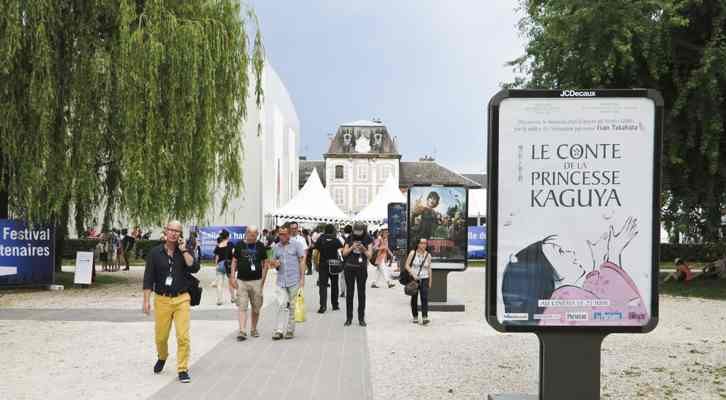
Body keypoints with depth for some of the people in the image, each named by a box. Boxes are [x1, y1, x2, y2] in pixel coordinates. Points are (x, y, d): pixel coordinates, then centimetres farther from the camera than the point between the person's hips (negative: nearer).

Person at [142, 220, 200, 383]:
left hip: (181, 299, -1)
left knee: (183, 336, -8)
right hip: (162, 299, 1)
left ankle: (183, 369, 3)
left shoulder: (185, 251, 3)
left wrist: (184, 250, -14)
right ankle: (162, 357, 41)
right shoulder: (155, 253, 2)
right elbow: (148, 278, 1)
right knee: (160, 336, 10)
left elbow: (194, 268, -14)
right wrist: (146, 301, -4)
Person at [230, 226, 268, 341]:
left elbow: (265, 263, 6)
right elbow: (234, 261, 8)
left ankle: (254, 329, 25)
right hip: (241, 281, 0)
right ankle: (242, 332, -7)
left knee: (256, 308, 9)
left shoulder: (260, 246, 3)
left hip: (256, 281, 1)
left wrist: (263, 280, 0)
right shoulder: (240, 245, 4)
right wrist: (232, 277, -1)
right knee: (242, 307, -5)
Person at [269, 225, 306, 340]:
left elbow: (302, 261, 0)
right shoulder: (277, 247, 11)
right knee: (282, 305, -7)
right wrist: (274, 264, -6)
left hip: (294, 280, -2)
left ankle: (290, 330, 15)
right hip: (281, 281, 2)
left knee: (292, 306, 5)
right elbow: (273, 262, 20)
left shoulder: (296, 244, 0)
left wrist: (302, 278, -6)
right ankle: (279, 330, -6)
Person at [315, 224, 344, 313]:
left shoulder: (320, 240, -1)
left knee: (323, 285, -4)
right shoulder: (336, 240, -1)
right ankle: (335, 305, 21)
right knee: (334, 285, 14)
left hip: (323, 265, -1)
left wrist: (316, 264, 7)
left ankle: (323, 305, -18)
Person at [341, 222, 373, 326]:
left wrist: (363, 249, -18)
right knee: (349, 292, 5)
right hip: (349, 267, 1)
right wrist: (352, 248, -13)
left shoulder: (368, 239, 0)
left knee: (361, 292, 2)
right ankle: (349, 318, 11)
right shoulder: (349, 238, 3)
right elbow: (344, 253, 4)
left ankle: (361, 318, 9)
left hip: (362, 268, -1)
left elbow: (369, 255, 0)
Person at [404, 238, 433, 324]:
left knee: (424, 298, -13)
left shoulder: (428, 255, 4)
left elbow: (429, 269, 9)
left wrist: (430, 281, 8)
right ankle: (415, 317, 18)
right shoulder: (412, 253, -2)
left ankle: (425, 317, -18)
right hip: (413, 279, 0)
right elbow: (406, 265, -4)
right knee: (414, 298, 5)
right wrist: (413, 274, -18)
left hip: (424, 279, 1)